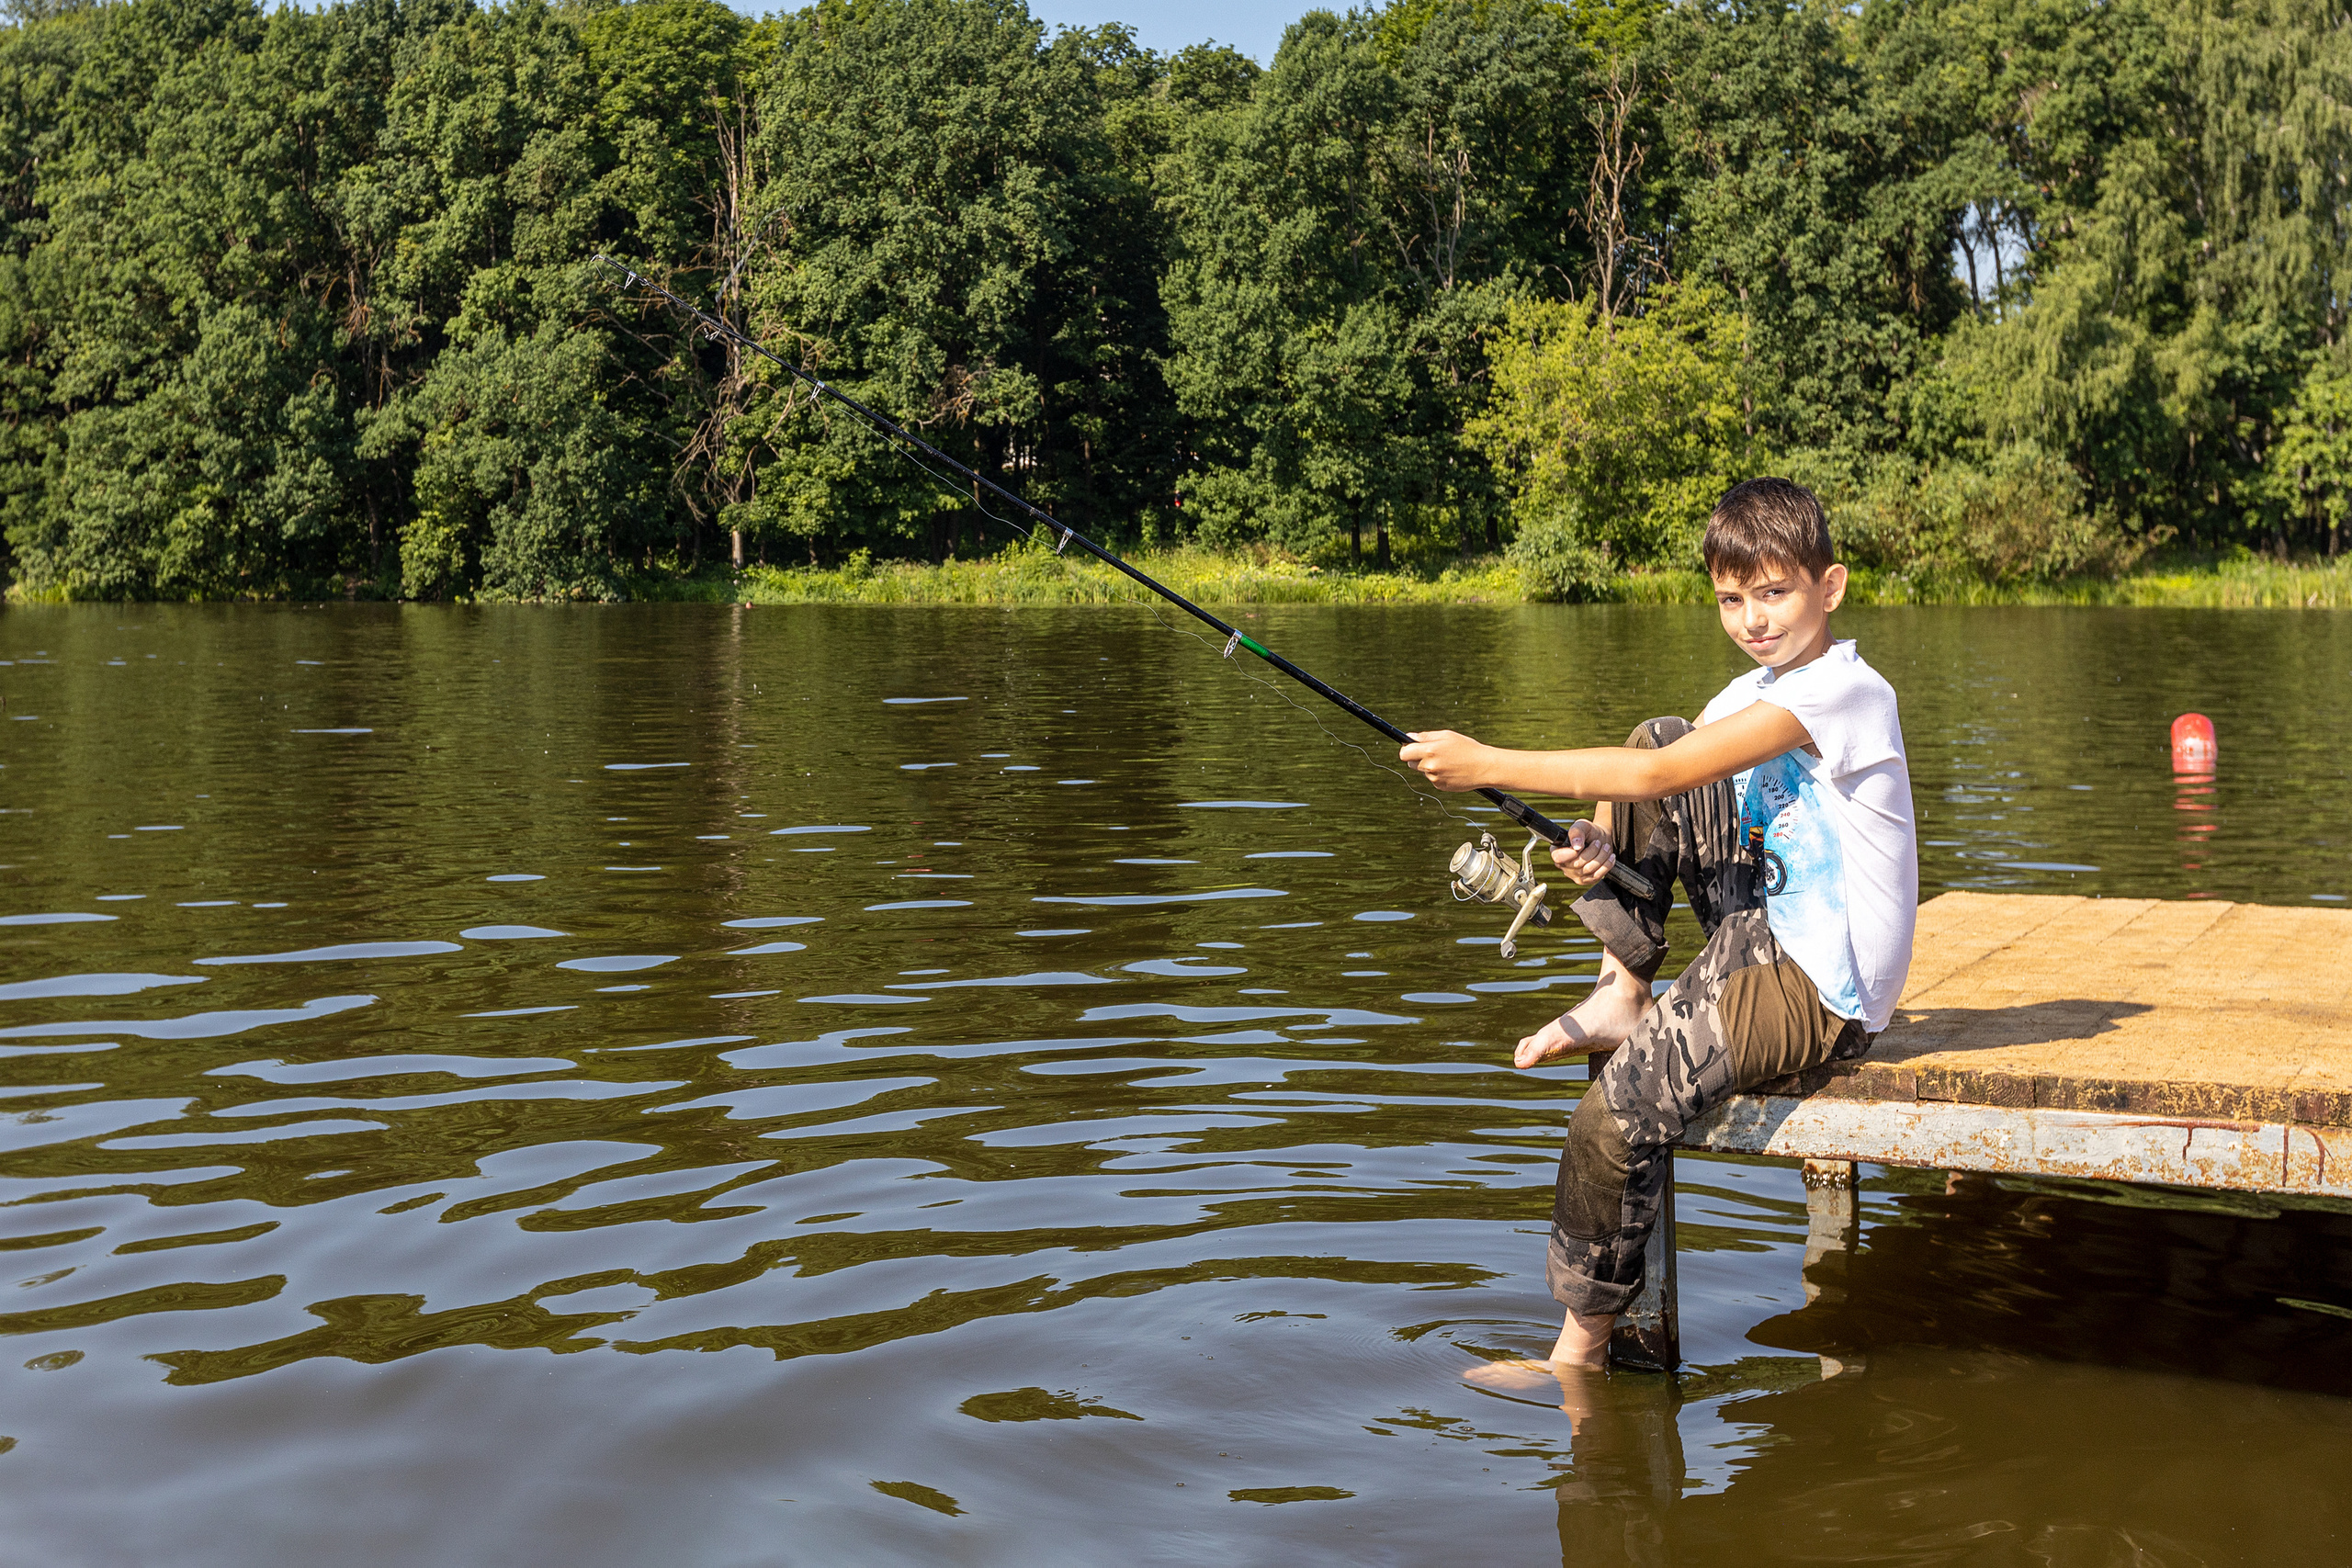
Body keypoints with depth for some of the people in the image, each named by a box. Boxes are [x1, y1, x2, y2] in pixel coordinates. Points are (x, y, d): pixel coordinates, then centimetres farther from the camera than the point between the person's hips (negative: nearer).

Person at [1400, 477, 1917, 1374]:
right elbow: (1659, 772, 8)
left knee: (1617, 1109, -19)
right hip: (1766, 938, 9)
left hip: (1827, 993, -9)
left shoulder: (1844, 690, -19)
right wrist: (1599, 848, -17)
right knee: (1654, 734, 0)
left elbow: (1662, 776, -26)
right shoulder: (1749, 697, 11)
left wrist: (1492, 765, -25)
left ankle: (1583, 1347, 1)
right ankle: (1622, 996, 1)